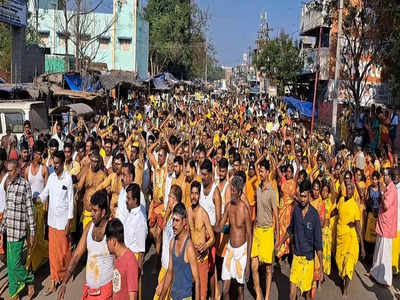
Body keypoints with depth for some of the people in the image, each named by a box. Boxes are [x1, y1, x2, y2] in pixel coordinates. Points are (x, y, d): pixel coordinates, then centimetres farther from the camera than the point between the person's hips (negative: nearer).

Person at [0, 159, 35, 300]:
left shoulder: (25, 185, -11)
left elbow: (30, 210, -10)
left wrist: (32, 233, -10)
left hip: (19, 230, -7)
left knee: (15, 263, -5)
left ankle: (30, 282, 19)